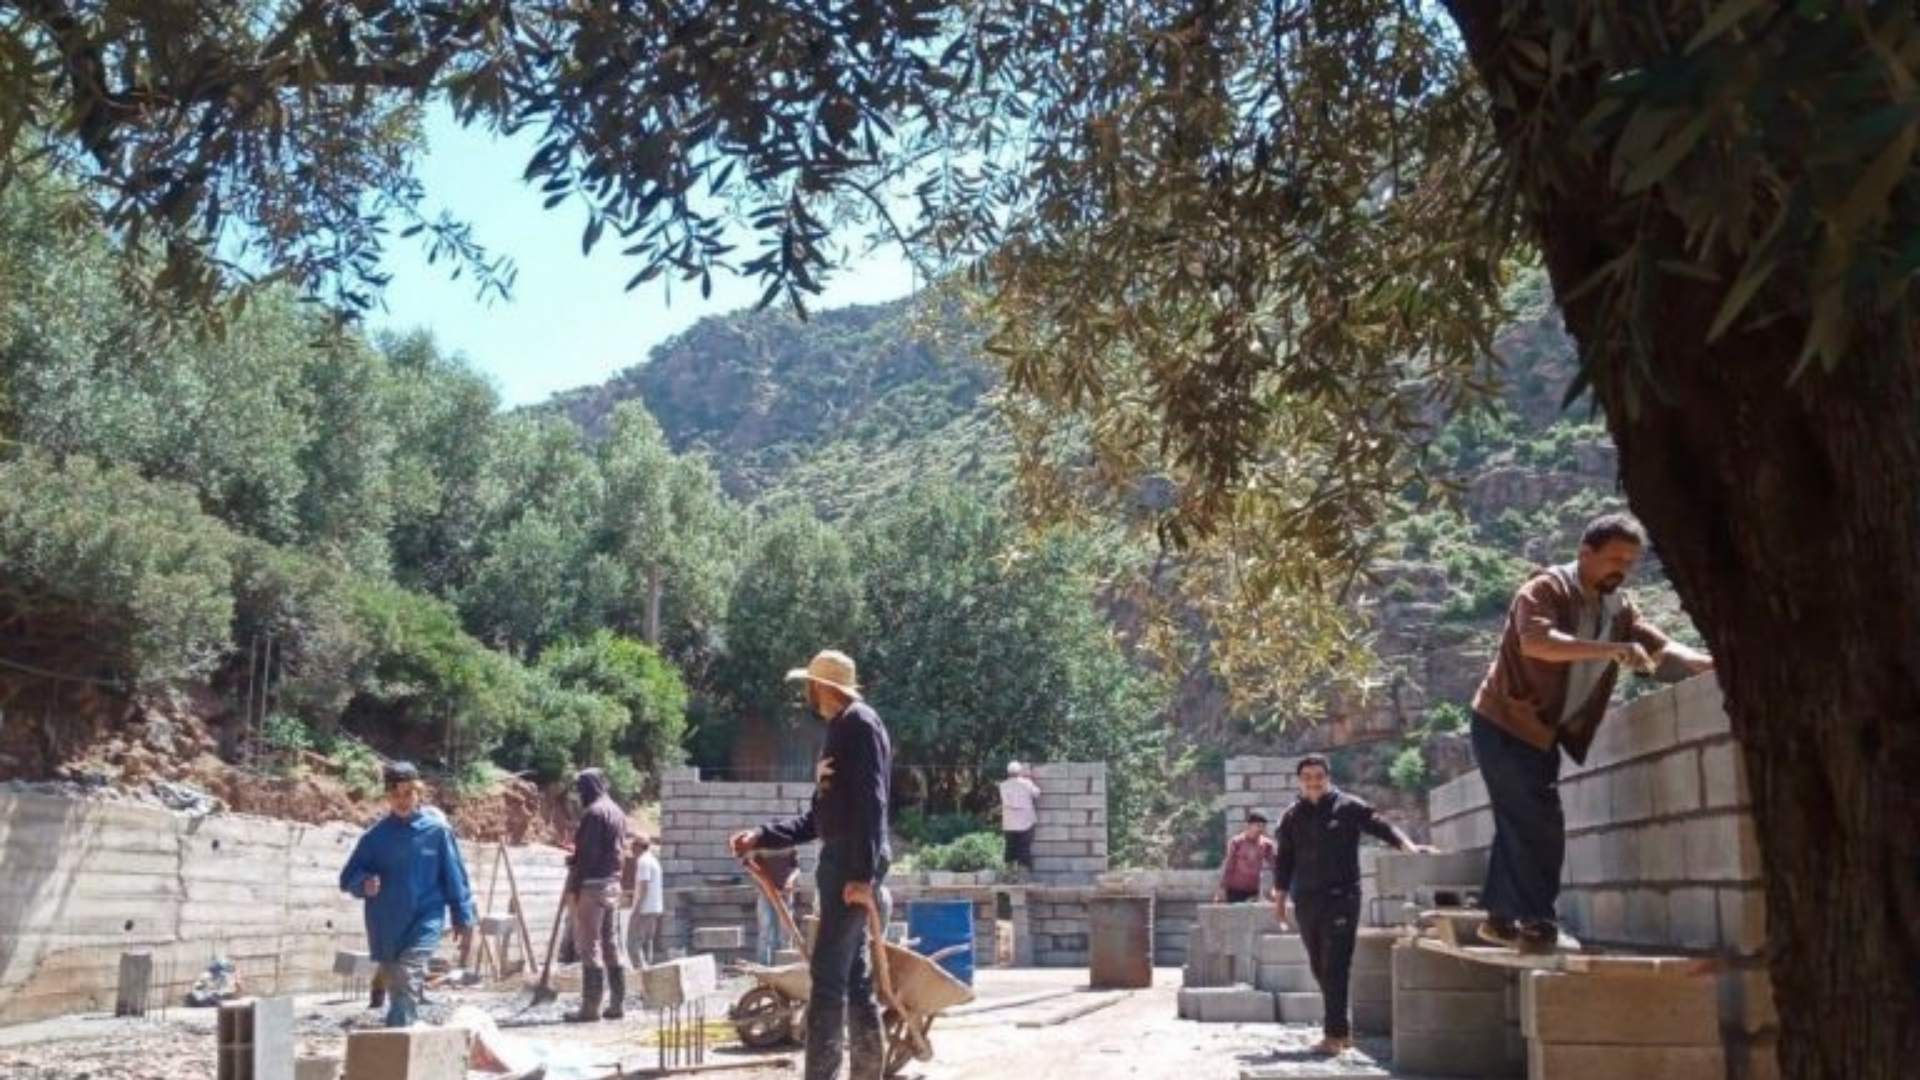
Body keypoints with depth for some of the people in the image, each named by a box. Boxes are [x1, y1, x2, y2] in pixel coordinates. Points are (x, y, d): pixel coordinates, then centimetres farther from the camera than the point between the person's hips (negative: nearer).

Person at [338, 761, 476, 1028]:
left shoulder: (437, 829, -4)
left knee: (407, 983, -21)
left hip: (424, 921, -3)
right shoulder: (376, 836, 1)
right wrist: (364, 883, -17)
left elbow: (455, 877, 2)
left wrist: (464, 920, 2)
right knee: (397, 991, 13)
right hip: (386, 927, 4)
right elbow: (348, 878, 6)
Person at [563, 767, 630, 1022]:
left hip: (592, 885, -9)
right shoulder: (617, 811, 16)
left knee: (589, 945, -6)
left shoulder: (593, 812, -13)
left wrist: (574, 886, -15)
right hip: (613, 883, 9)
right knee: (612, 943, 10)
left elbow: (587, 853, -18)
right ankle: (617, 1003, 12)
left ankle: (591, 1006, -7)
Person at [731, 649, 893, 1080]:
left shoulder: (860, 723, -9)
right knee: (853, 976, 11)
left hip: (854, 866, -10)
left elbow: (871, 804, -19)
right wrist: (762, 836, 16)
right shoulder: (839, 730, 21)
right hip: (842, 863, 10)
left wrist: (863, 874, -26)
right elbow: (818, 818, 23)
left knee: (828, 974, -11)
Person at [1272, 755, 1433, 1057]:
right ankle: (1342, 1029, 21)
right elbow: (1283, 861, 14)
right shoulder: (1292, 816, 11)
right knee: (1319, 968, 10)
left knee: (1335, 967, -10)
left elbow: (1380, 826, -12)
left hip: (1341, 897, -5)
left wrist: (1407, 845, -28)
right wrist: (1279, 900, 13)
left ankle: (1335, 1034, -9)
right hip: (1306, 901, 5)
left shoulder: (1348, 807, 0)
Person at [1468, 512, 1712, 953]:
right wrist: (1612, 649, -41)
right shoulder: (1547, 588, -16)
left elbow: (1662, 646, 0)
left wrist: (1711, 662, -19)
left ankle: (1500, 917, 25)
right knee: (1541, 825, -11)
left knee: (1523, 823, 14)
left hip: (1543, 731, 9)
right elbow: (1535, 640, -34)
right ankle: (1538, 925, -3)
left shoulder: (1618, 608, 8)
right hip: (1506, 722, -9)